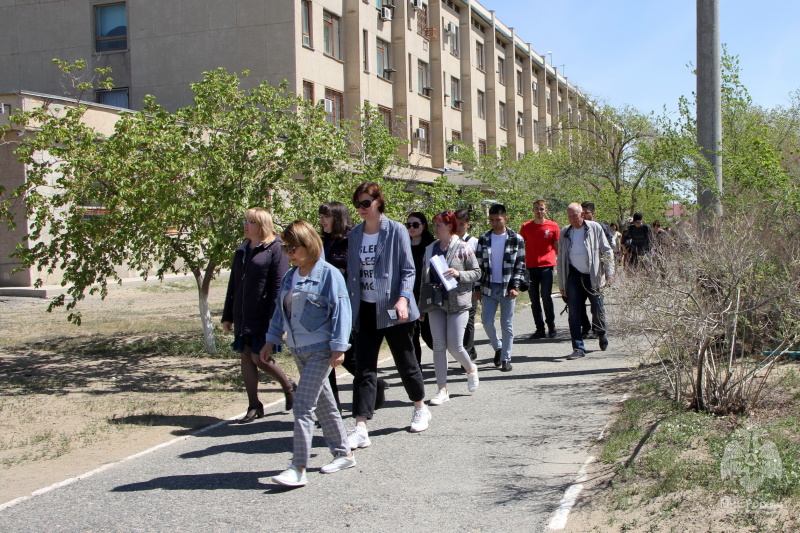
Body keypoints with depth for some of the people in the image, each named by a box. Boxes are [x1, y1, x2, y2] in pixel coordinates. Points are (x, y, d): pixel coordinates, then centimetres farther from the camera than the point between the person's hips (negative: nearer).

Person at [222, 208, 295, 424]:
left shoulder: (275, 249, -7)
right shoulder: (242, 250, 15)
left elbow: (279, 285, -12)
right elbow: (233, 284, 18)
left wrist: (275, 317, -19)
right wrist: (227, 315, 16)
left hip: (264, 317, -7)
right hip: (243, 317, 7)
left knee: (259, 357, -7)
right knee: (246, 357, 6)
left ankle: (288, 387, 19)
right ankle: (254, 406, 14)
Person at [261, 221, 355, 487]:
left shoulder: (328, 274, -12)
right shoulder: (290, 277, 10)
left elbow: (340, 311, -14)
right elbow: (280, 310, 19)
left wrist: (338, 347, -18)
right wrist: (270, 341, 19)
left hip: (320, 349, -8)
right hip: (299, 349, 8)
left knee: (303, 405, -12)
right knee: (323, 403, 15)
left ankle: (298, 469, -10)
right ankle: (343, 453, 27)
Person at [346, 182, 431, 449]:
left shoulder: (396, 231, -7)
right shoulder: (354, 235, 7)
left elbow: (408, 270, -8)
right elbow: (352, 274, 14)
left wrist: (403, 299, -22)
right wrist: (349, 305, 11)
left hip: (392, 310, -3)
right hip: (365, 310, 4)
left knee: (406, 362, 11)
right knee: (364, 369, -4)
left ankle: (421, 409, 35)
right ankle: (361, 429, -6)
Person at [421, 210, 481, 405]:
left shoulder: (463, 248, -3)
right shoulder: (430, 249, 10)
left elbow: (477, 272, 0)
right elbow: (424, 277, 14)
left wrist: (458, 274, -18)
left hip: (457, 302, -4)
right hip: (436, 302, 4)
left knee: (455, 346, -5)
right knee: (439, 346, 1)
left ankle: (471, 369, 27)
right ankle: (442, 390, 7)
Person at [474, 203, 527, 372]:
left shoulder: (516, 239, -2)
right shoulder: (484, 239, 5)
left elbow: (521, 265, 0)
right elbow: (479, 265, 8)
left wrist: (516, 286, -10)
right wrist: (477, 288, 4)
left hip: (507, 289, -2)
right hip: (488, 288, 2)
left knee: (507, 325, 3)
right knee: (487, 321, -3)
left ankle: (506, 358, 13)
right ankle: (497, 348, 22)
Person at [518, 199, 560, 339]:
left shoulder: (553, 226, 4)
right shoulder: (526, 227, 8)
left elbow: (557, 247, 10)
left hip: (546, 266, -2)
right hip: (530, 267, 3)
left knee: (546, 296, -7)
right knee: (534, 299, 4)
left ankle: (551, 326, 10)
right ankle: (540, 329, 10)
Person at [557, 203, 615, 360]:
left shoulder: (595, 228, 0)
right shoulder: (565, 232, 8)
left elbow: (606, 251, 3)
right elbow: (561, 259, 12)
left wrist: (609, 273, -6)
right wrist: (561, 284, 10)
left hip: (593, 276, -2)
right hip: (574, 275, 2)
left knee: (598, 310, 5)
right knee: (574, 313, -4)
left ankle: (602, 334, 34)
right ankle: (578, 348, 1)